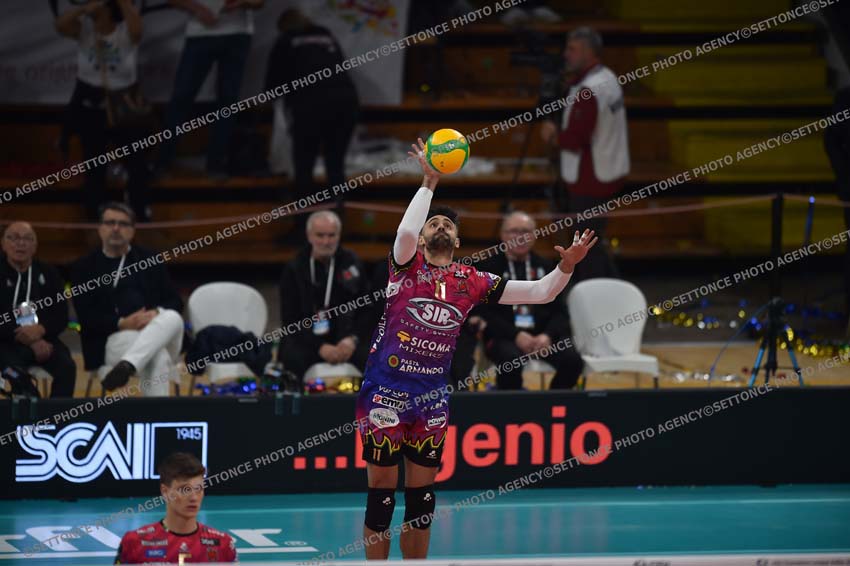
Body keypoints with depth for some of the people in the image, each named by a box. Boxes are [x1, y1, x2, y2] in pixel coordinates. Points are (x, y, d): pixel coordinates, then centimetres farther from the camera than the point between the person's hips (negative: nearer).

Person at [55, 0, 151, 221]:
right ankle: (95, 216, 27)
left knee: (135, 161, 4)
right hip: (90, 105, 2)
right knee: (93, 162, 13)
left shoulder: (126, 31, -13)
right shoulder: (84, 28, -8)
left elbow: (137, 28, -37)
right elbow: (61, 25, -26)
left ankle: (140, 215, 18)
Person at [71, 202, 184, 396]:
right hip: (113, 339, -3)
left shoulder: (151, 261, 19)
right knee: (157, 356, -37)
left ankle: (127, 366, -56)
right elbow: (85, 316, 0)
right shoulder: (84, 267, 11)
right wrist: (122, 323, -18)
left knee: (173, 319, -36)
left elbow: (175, 302, 12)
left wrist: (156, 314, -13)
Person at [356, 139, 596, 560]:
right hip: (385, 392, -4)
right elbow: (405, 232, -27)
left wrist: (566, 266, -14)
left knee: (421, 495, 9)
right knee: (382, 494, -1)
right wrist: (429, 182, -25)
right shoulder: (407, 265, -3)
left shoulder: (473, 282, 6)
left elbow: (539, 292, 4)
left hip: (431, 397, 4)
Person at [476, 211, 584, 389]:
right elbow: (485, 313, -5)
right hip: (504, 335, -3)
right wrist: (516, 335, -18)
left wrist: (548, 335, -12)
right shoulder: (488, 267, 3)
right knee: (511, 359, -37)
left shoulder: (544, 267, 14)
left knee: (573, 361, -24)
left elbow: (559, 311, 9)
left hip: (542, 334, 3)